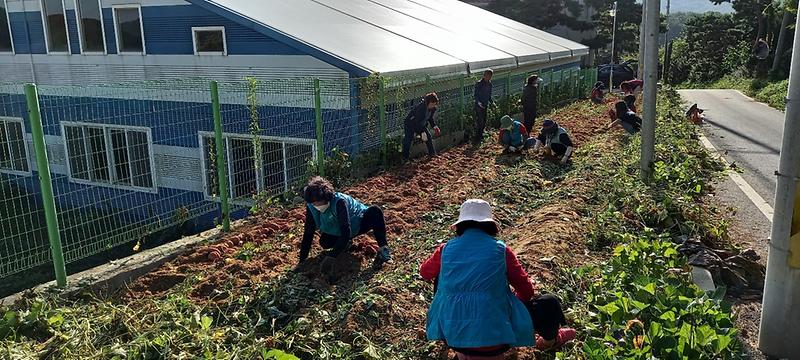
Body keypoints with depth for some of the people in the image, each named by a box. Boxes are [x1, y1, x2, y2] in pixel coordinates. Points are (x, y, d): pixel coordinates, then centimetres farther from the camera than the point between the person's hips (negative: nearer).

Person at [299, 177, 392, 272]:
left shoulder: (339, 201, -37)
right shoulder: (311, 207, -21)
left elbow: (346, 232, -41)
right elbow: (308, 233, -14)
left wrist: (331, 257, -48)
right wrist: (302, 261, -18)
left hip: (360, 222, -5)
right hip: (339, 232, 5)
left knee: (375, 211, -35)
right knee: (324, 242, -25)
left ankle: (383, 248, -26)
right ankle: (346, 242, 6)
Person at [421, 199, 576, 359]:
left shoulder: (446, 249, 1)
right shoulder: (501, 250, -4)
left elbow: (424, 273, 22)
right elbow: (527, 291, 4)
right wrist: (511, 303, 26)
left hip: (452, 337, 3)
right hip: (494, 341, -3)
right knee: (549, 303, 16)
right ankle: (550, 340, 47)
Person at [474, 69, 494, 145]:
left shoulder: (489, 84, 9)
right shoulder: (479, 84, -13)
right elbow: (476, 95, -12)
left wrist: (491, 102, 7)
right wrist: (478, 102, -26)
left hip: (486, 105, 7)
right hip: (479, 105, -7)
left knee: (484, 122, 11)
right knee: (479, 122, -10)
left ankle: (480, 137, 22)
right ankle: (477, 139, -6)